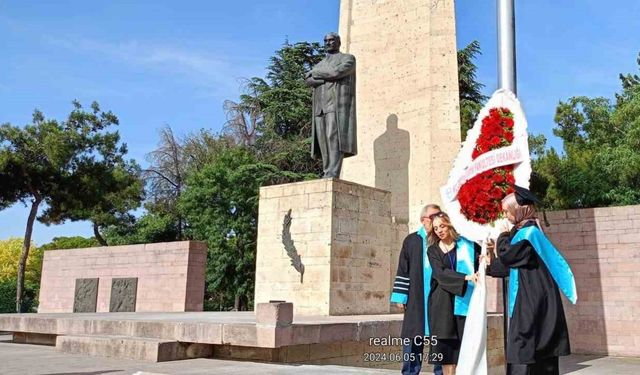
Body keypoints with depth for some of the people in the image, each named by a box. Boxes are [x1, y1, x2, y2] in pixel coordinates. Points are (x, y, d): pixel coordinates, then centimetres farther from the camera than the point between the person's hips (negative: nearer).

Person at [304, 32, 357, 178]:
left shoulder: (348, 58, 11)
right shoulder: (320, 65, 28)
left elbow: (335, 72, -9)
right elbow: (308, 80, 8)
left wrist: (314, 73, 4)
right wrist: (326, 79, -8)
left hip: (338, 104, -6)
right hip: (320, 107, 6)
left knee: (334, 137, -19)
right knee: (323, 141, -6)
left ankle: (332, 174, -27)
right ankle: (328, 175, -10)